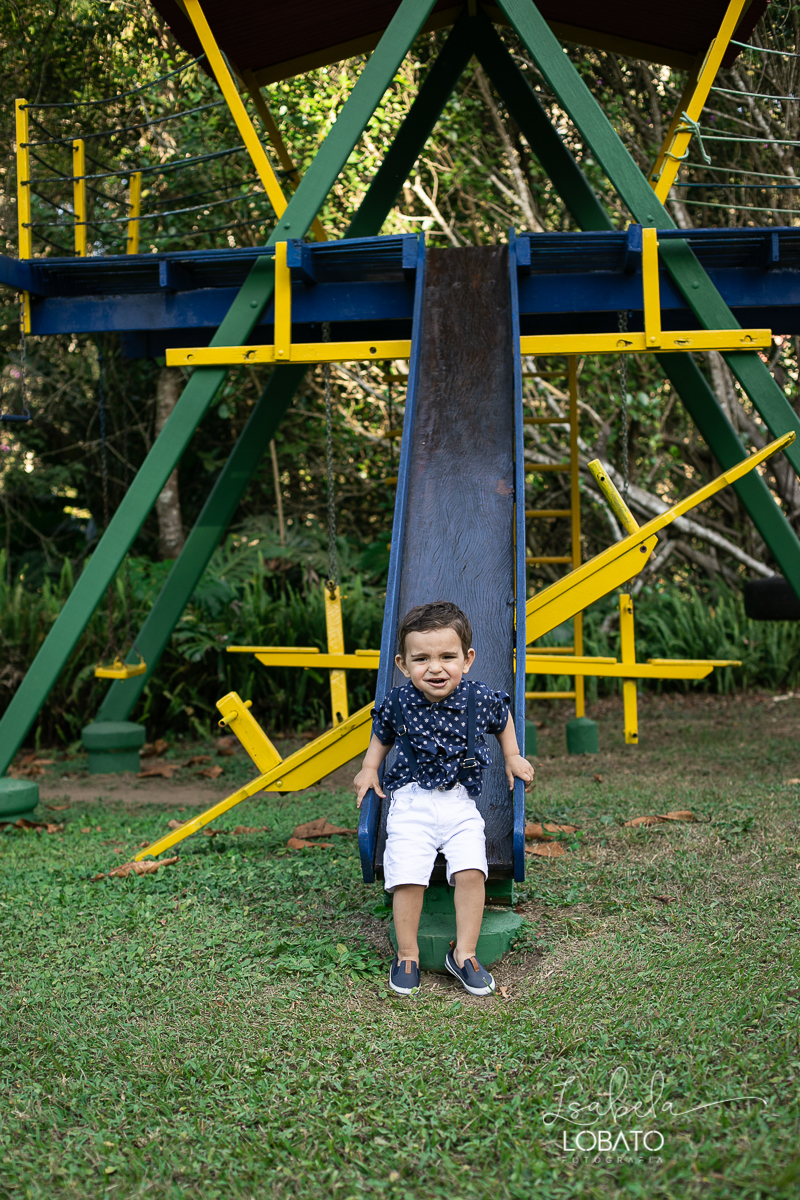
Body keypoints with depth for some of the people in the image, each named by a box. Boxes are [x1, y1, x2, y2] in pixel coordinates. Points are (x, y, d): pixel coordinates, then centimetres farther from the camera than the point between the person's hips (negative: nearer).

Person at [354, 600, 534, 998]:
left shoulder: (479, 699, -10)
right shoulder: (397, 703, -8)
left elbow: (503, 717, 16)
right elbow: (382, 735, 16)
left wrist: (513, 758, 15)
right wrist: (369, 769, 5)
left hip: (460, 803, 1)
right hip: (411, 802, 0)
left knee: (471, 872, -16)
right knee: (407, 876, -13)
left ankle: (463, 953, 3)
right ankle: (407, 954, 8)